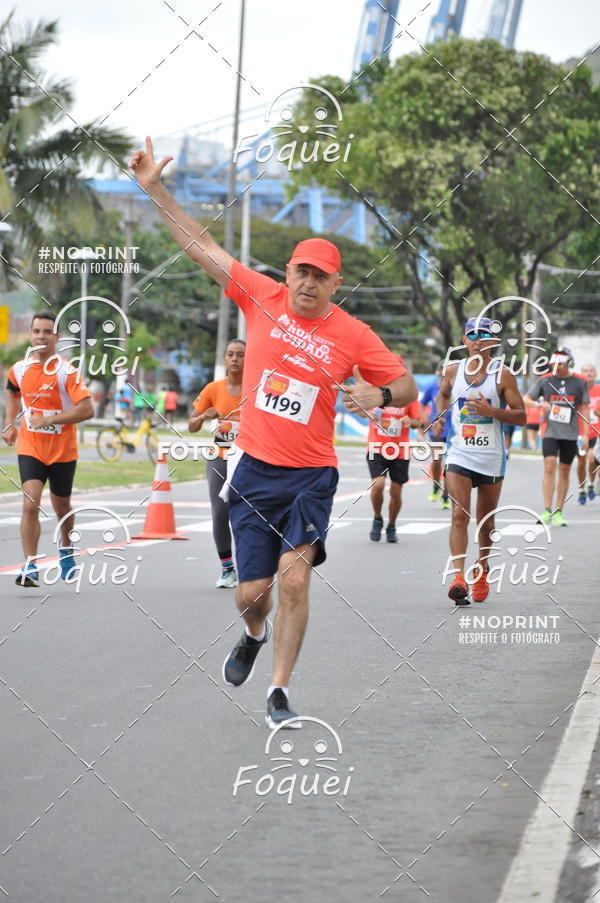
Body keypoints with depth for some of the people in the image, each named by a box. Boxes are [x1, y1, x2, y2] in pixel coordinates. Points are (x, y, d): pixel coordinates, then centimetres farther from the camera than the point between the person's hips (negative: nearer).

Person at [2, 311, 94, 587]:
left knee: (61, 506, 16)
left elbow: (87, 409, -21)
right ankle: (30, 567, -16)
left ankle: (66, 549, 45)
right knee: (30, 505, -16)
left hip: (62, 450, -2)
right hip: (30, 447, 2)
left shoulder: (67, 372, -14)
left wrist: (50, 419, -25)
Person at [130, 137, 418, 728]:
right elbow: (201, 246, 3)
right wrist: (156, 190, 1)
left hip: (311, 475, -1)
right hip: (253, 470, 1)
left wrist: (379, 395, -18)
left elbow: (406, 385, 5)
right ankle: (255, 636, 42)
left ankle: (279, 690, -2)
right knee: (251, 592, 4)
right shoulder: (262, 298, -2)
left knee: (294, 577, -17)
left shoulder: (353, 336, -5)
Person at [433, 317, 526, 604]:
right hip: (458, 455, 0)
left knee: (485, 520, 12)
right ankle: (457, 577, -25)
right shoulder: (453, 371, 4)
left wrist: (491, 411, -20)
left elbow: (521, 417, -5)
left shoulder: (503, 375, -4)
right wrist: (440, 417, 7)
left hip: (491, 458, 0)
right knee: (459, 515, -16)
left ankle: (482, 571, 34)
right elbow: (443, 394, 26)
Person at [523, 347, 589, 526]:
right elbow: (525, 399, 7)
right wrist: (539, 404, -14)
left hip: (570, 434, 1)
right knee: (549, 467, -14)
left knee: (564, 471, 5)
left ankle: (558, 513, 13)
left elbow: (585, 409, 8)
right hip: (550, 432, -1)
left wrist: (586, 434, 1)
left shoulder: (580, 383, 4)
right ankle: (547, 511, -16)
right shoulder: (544, 381, 3)